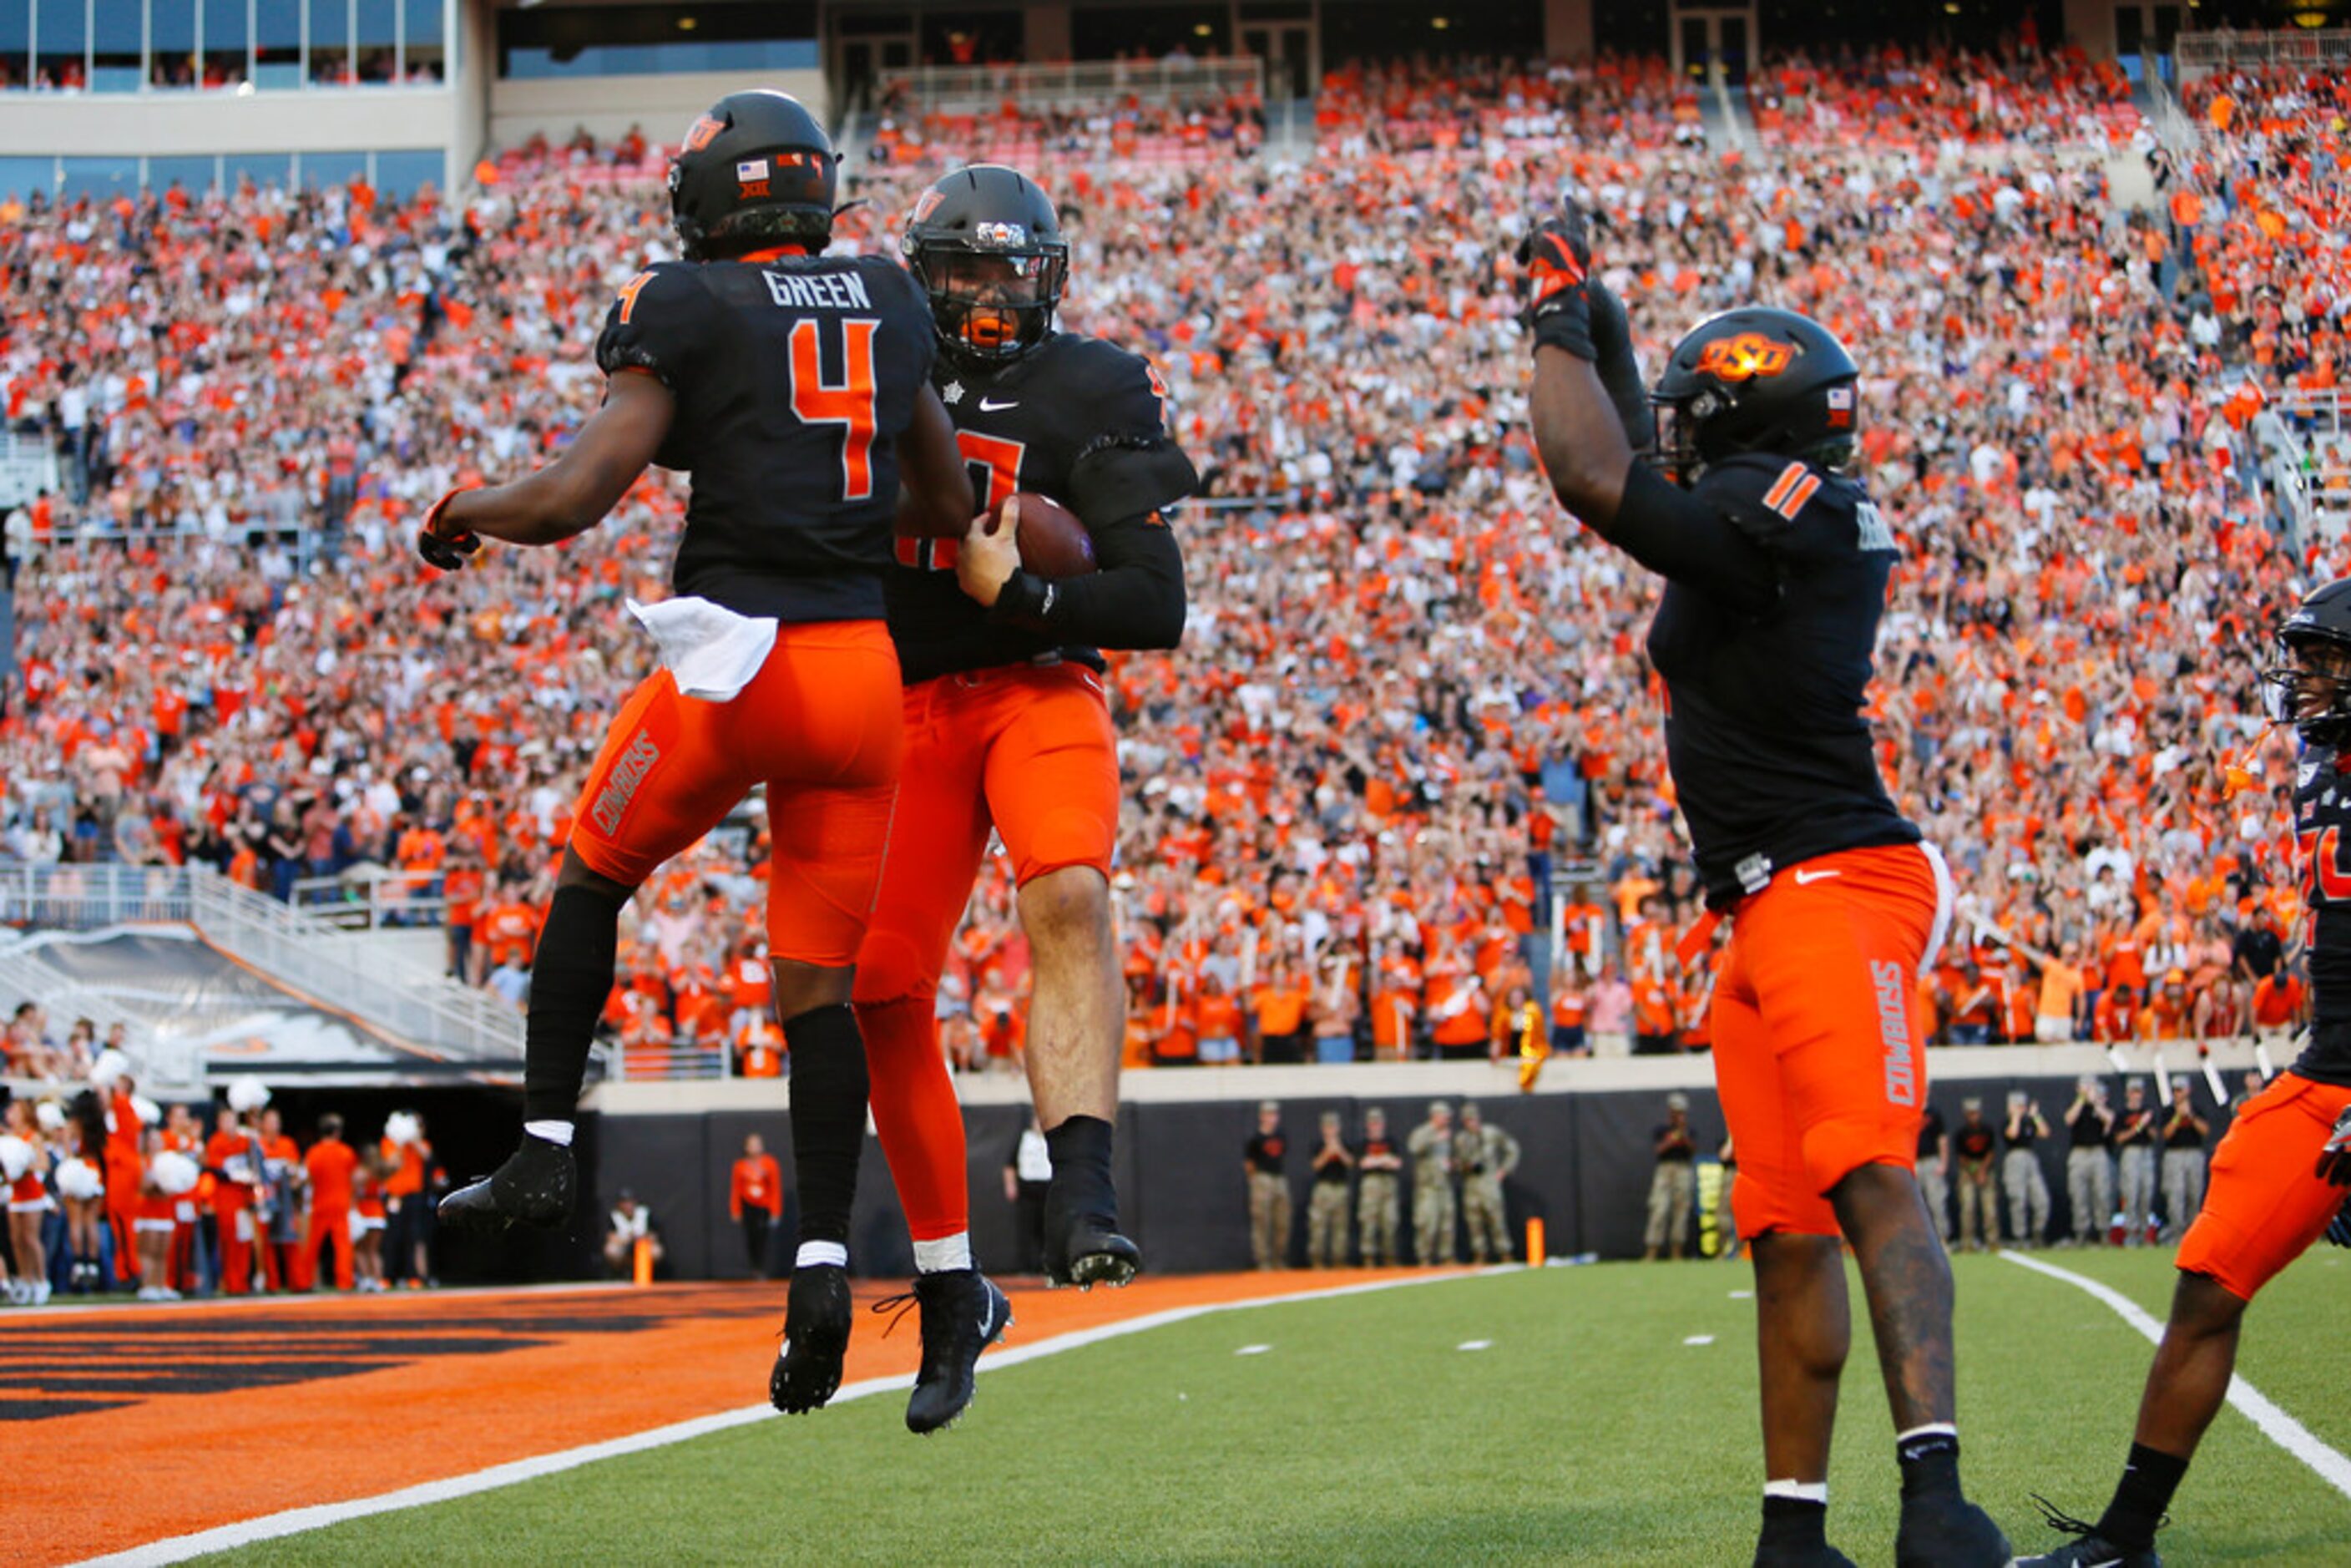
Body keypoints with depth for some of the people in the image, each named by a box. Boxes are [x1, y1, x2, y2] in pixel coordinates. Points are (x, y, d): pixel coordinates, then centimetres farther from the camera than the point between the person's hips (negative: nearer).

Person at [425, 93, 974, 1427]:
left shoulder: (685, 311, -4)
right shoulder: (889, 303, 12)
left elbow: (580, 495, -9)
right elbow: (948, 508, 19)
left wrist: (470, 513, 9)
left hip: (738, 662, -4)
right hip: (865, 663, 4)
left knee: (594, 875, 21)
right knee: (820, 982, 8)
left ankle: (546, 1153, 17)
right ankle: (825, 1257, -4)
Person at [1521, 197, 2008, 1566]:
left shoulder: (1783, 519, -12)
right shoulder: (1796, 523, 17)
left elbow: (1596, 479, -17)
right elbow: (1637, 470, 34)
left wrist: (1562, 327, -4)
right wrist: (1599, 318, 34)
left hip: (1834, 888, -11)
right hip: (1771, 915, 11)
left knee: (1870, 1180, -24)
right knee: (1787, 1230, 10)